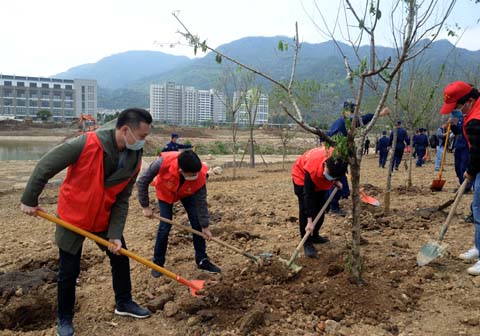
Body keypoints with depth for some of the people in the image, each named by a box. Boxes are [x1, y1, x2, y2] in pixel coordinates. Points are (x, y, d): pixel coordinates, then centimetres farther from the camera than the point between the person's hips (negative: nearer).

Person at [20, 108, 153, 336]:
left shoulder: (134, 160, -12)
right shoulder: (86, 145, -30)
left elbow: (121, 200, -6)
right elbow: (44, 167, -20)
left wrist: (115, 234, -12)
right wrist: (29, 200, -12)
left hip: (105, 218, 5)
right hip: (73, 217, -5)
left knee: (121, 258, 12)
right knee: (68, 272, 6)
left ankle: (123, 303, 34)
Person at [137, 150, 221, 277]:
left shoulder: (200, 175, -38)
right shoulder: (163, 162, -45)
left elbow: (201, 202, -22)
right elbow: (142, 182, -27)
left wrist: (205, 226, -16)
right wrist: (145, 206, -21)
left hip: (187, 194, 2)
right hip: (165, 193, -1)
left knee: (197, 224, -4)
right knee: (165, 226, -8)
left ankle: (202, 260, 12)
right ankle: (157, 263, 10)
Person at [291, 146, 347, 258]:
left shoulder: (340, 158, -33)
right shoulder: (312, 169, -44)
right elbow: (308, 195, -37)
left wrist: (336, 181, -9)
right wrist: (309, 221, -37)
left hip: (320, 181, 5)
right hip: (302, 175, -5)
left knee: (321, 208, 7)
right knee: (305, 209, -15)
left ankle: (314, 236, 24)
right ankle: (307, 243, -8)